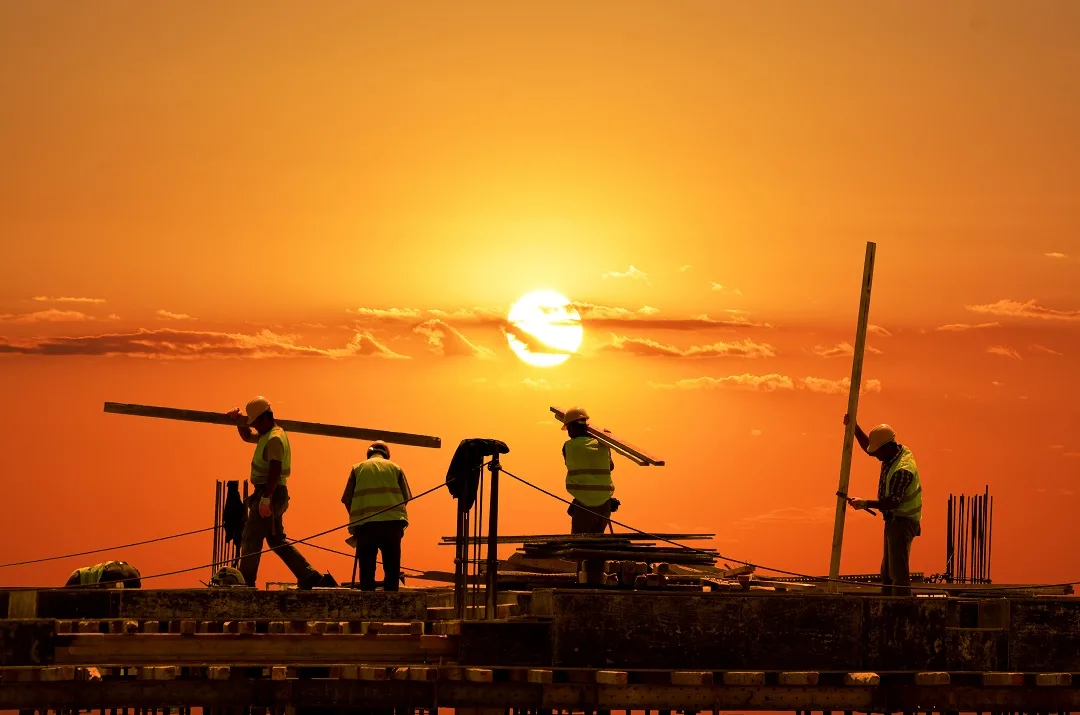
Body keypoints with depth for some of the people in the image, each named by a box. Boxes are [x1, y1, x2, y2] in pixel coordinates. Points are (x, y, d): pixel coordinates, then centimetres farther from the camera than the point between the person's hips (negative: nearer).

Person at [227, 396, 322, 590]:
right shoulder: (267, 435, 18)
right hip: (272, 494, 11)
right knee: (277, 541, 13)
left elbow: (275, 470, -24)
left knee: (251, 538, -8)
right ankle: (308, 576, 12)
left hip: (270, 493, -11)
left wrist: (266, 498, -29)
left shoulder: (274, 439, -15)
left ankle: (246, 582, -8)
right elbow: (247, 436, 35)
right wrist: (239, 420, 16)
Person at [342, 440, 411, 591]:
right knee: (392, 568, 6)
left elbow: (346, 499, 8)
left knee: (367, 569, 4)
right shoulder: (395, 468, 14)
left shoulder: (358, 468, 13)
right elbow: (406, 497, 9)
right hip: (392, 522, 0)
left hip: (365, 524, 0)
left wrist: (355, 519, 21)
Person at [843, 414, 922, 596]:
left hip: (903, 521, -11)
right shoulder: (897, 452, 5)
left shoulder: (903, 469, -25)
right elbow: (868, 446, 20)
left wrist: (865, 504, -23)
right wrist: (855, 428, 8)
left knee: (898, 570, -13)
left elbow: (893, 502, -28)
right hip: (894, 520, 11)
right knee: (887, 570, 14)